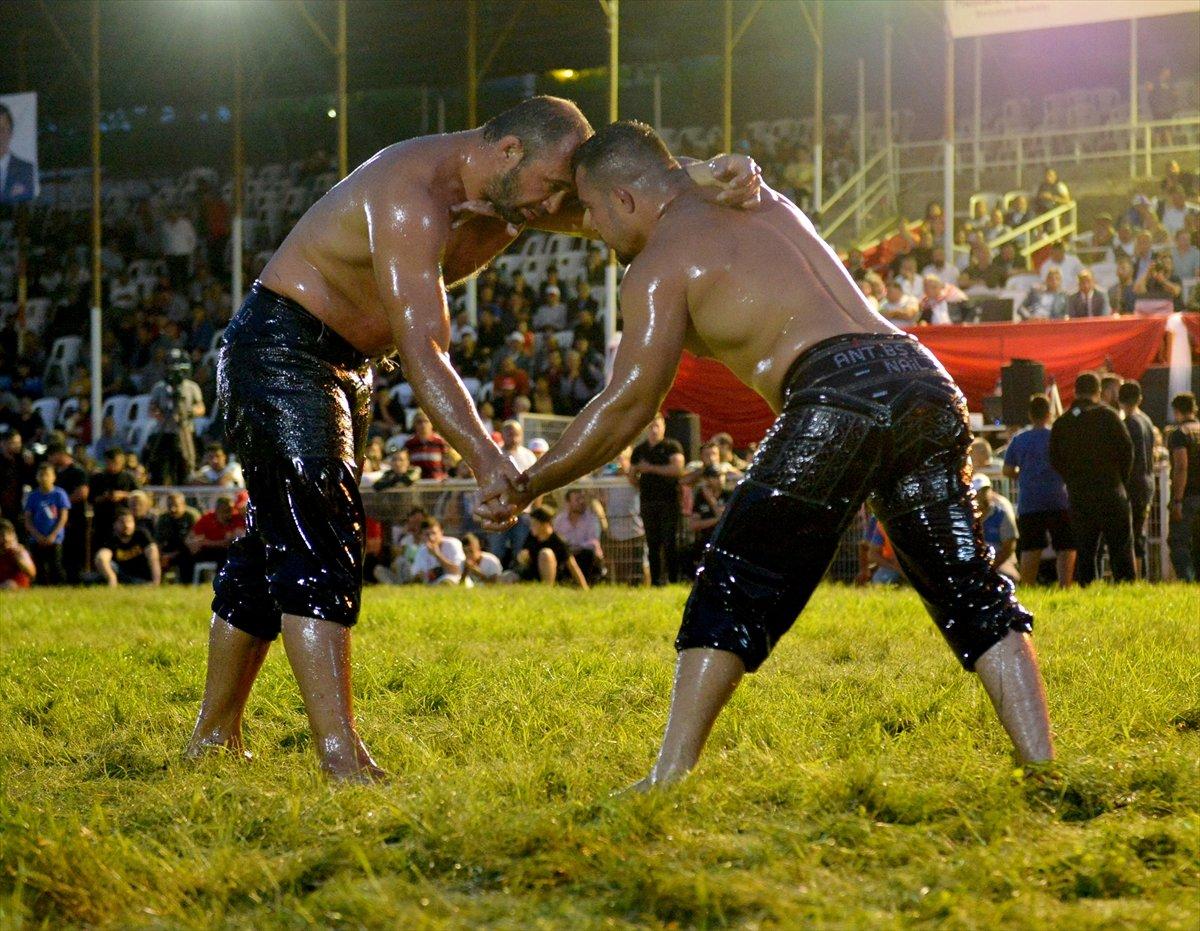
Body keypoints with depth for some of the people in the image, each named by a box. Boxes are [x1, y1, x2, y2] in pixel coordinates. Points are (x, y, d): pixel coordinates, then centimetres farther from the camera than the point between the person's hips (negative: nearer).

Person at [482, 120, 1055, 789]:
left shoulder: (660, 264, 7)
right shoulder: (766, 204, 29)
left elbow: (629, 404, 3)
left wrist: (527, 484, 12)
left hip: (840, 393, -7)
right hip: (923, 378, 7)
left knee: (733, 590, 2)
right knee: (972, 593, 9)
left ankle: (670, 778, -3)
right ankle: (1043, 766, 0)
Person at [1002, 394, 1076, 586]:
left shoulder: (1018, 439, 5)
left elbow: (1007, 471, 9)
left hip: (1028, 504, 3)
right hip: (1057, 501, -3)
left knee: (1030, 549, 6)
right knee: (1066, 548, 1)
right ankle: (1064, 586, -12)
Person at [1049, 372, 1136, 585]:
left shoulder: (1061, 422, 8)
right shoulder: (1107, 415, -3)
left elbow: (1055, 460, 8)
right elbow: (1126, 448, -5)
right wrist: (1121, 478, 8)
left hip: (1077, 494, 3)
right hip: (1109, 490, -3)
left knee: (1085, 549, 7)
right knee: (1120, 546, -1)